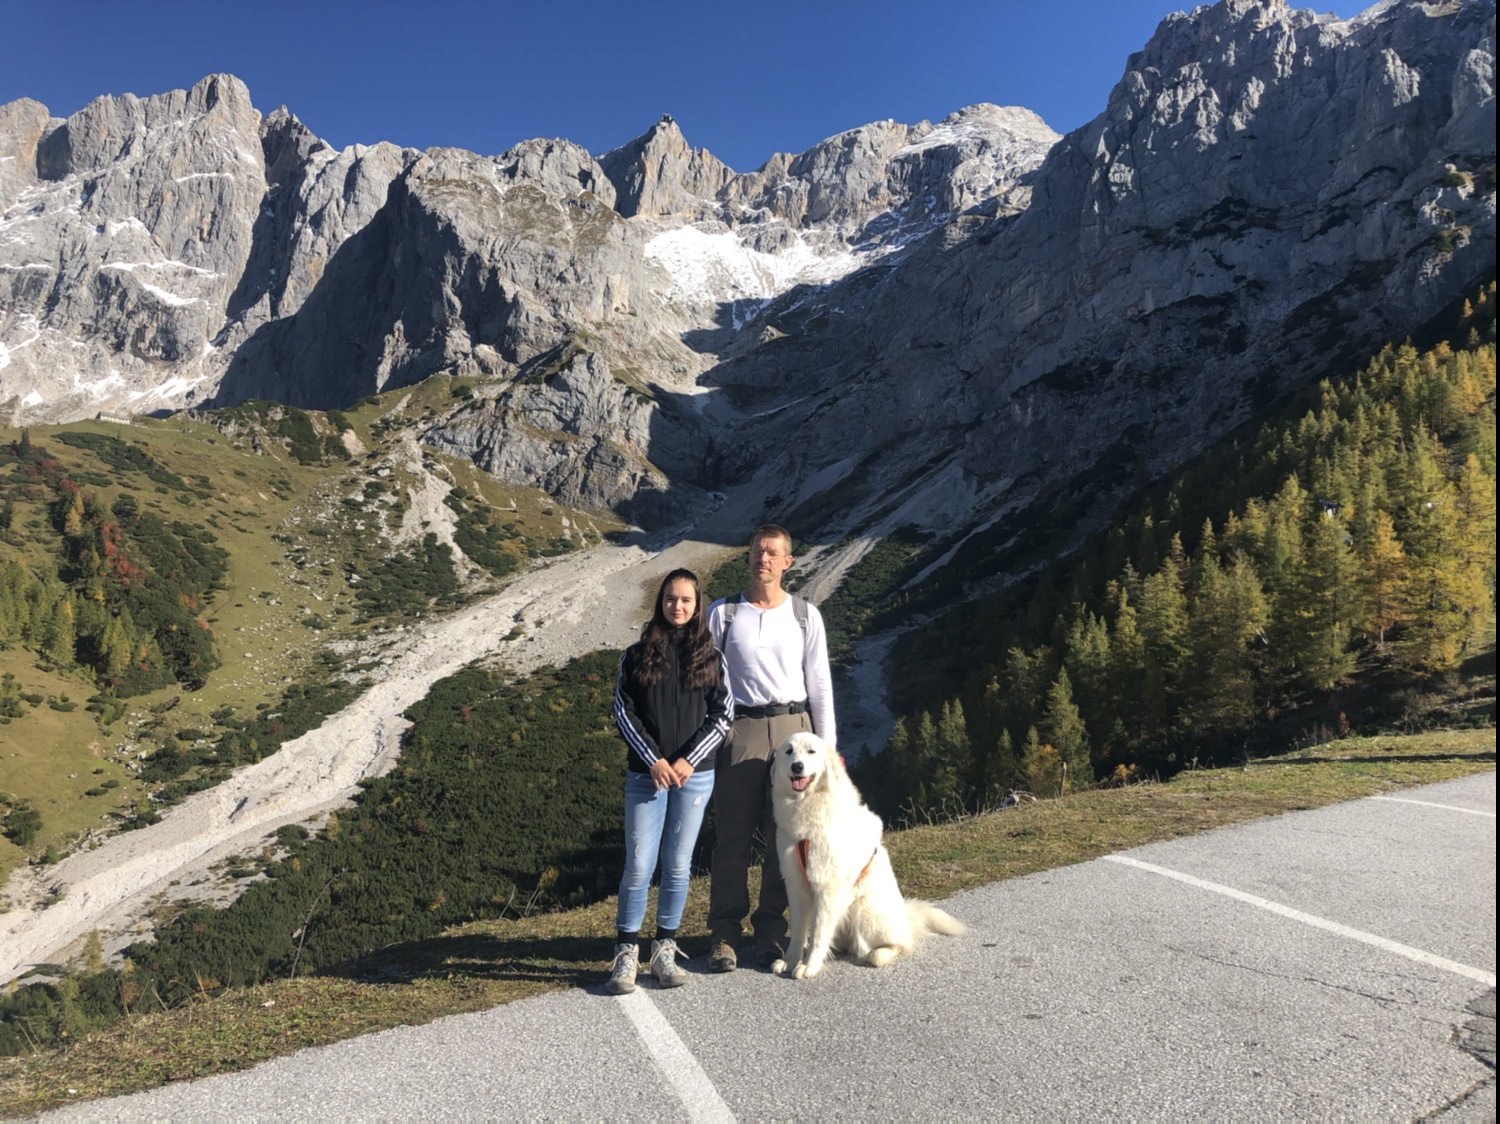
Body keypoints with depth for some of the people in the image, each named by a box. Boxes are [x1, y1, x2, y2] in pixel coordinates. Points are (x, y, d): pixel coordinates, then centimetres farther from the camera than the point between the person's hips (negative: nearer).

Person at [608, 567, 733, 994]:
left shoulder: (711, 658, 5)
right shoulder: (637, 655, 4)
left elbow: (724, 715, 2)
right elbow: (623, 711, 0)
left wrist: (688, 759, -8)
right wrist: (654, 760, -9)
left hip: (695, 774, 1)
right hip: (646, 774, -1)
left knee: (678, 865, 7)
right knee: (639, 865, -3)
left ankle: (665, 950, 19)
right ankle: (626, 953, 9)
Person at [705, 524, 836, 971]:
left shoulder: (805, 615, 8)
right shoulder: (722, 613, 5)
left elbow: (820, 683, 9)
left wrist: (827, 745, 4)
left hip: (792, 727, 1)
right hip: (739, 730, -1)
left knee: (784, 836, 4)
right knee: (733, 833, 0)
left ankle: (770, 931, 17)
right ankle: (724, 934, 12)